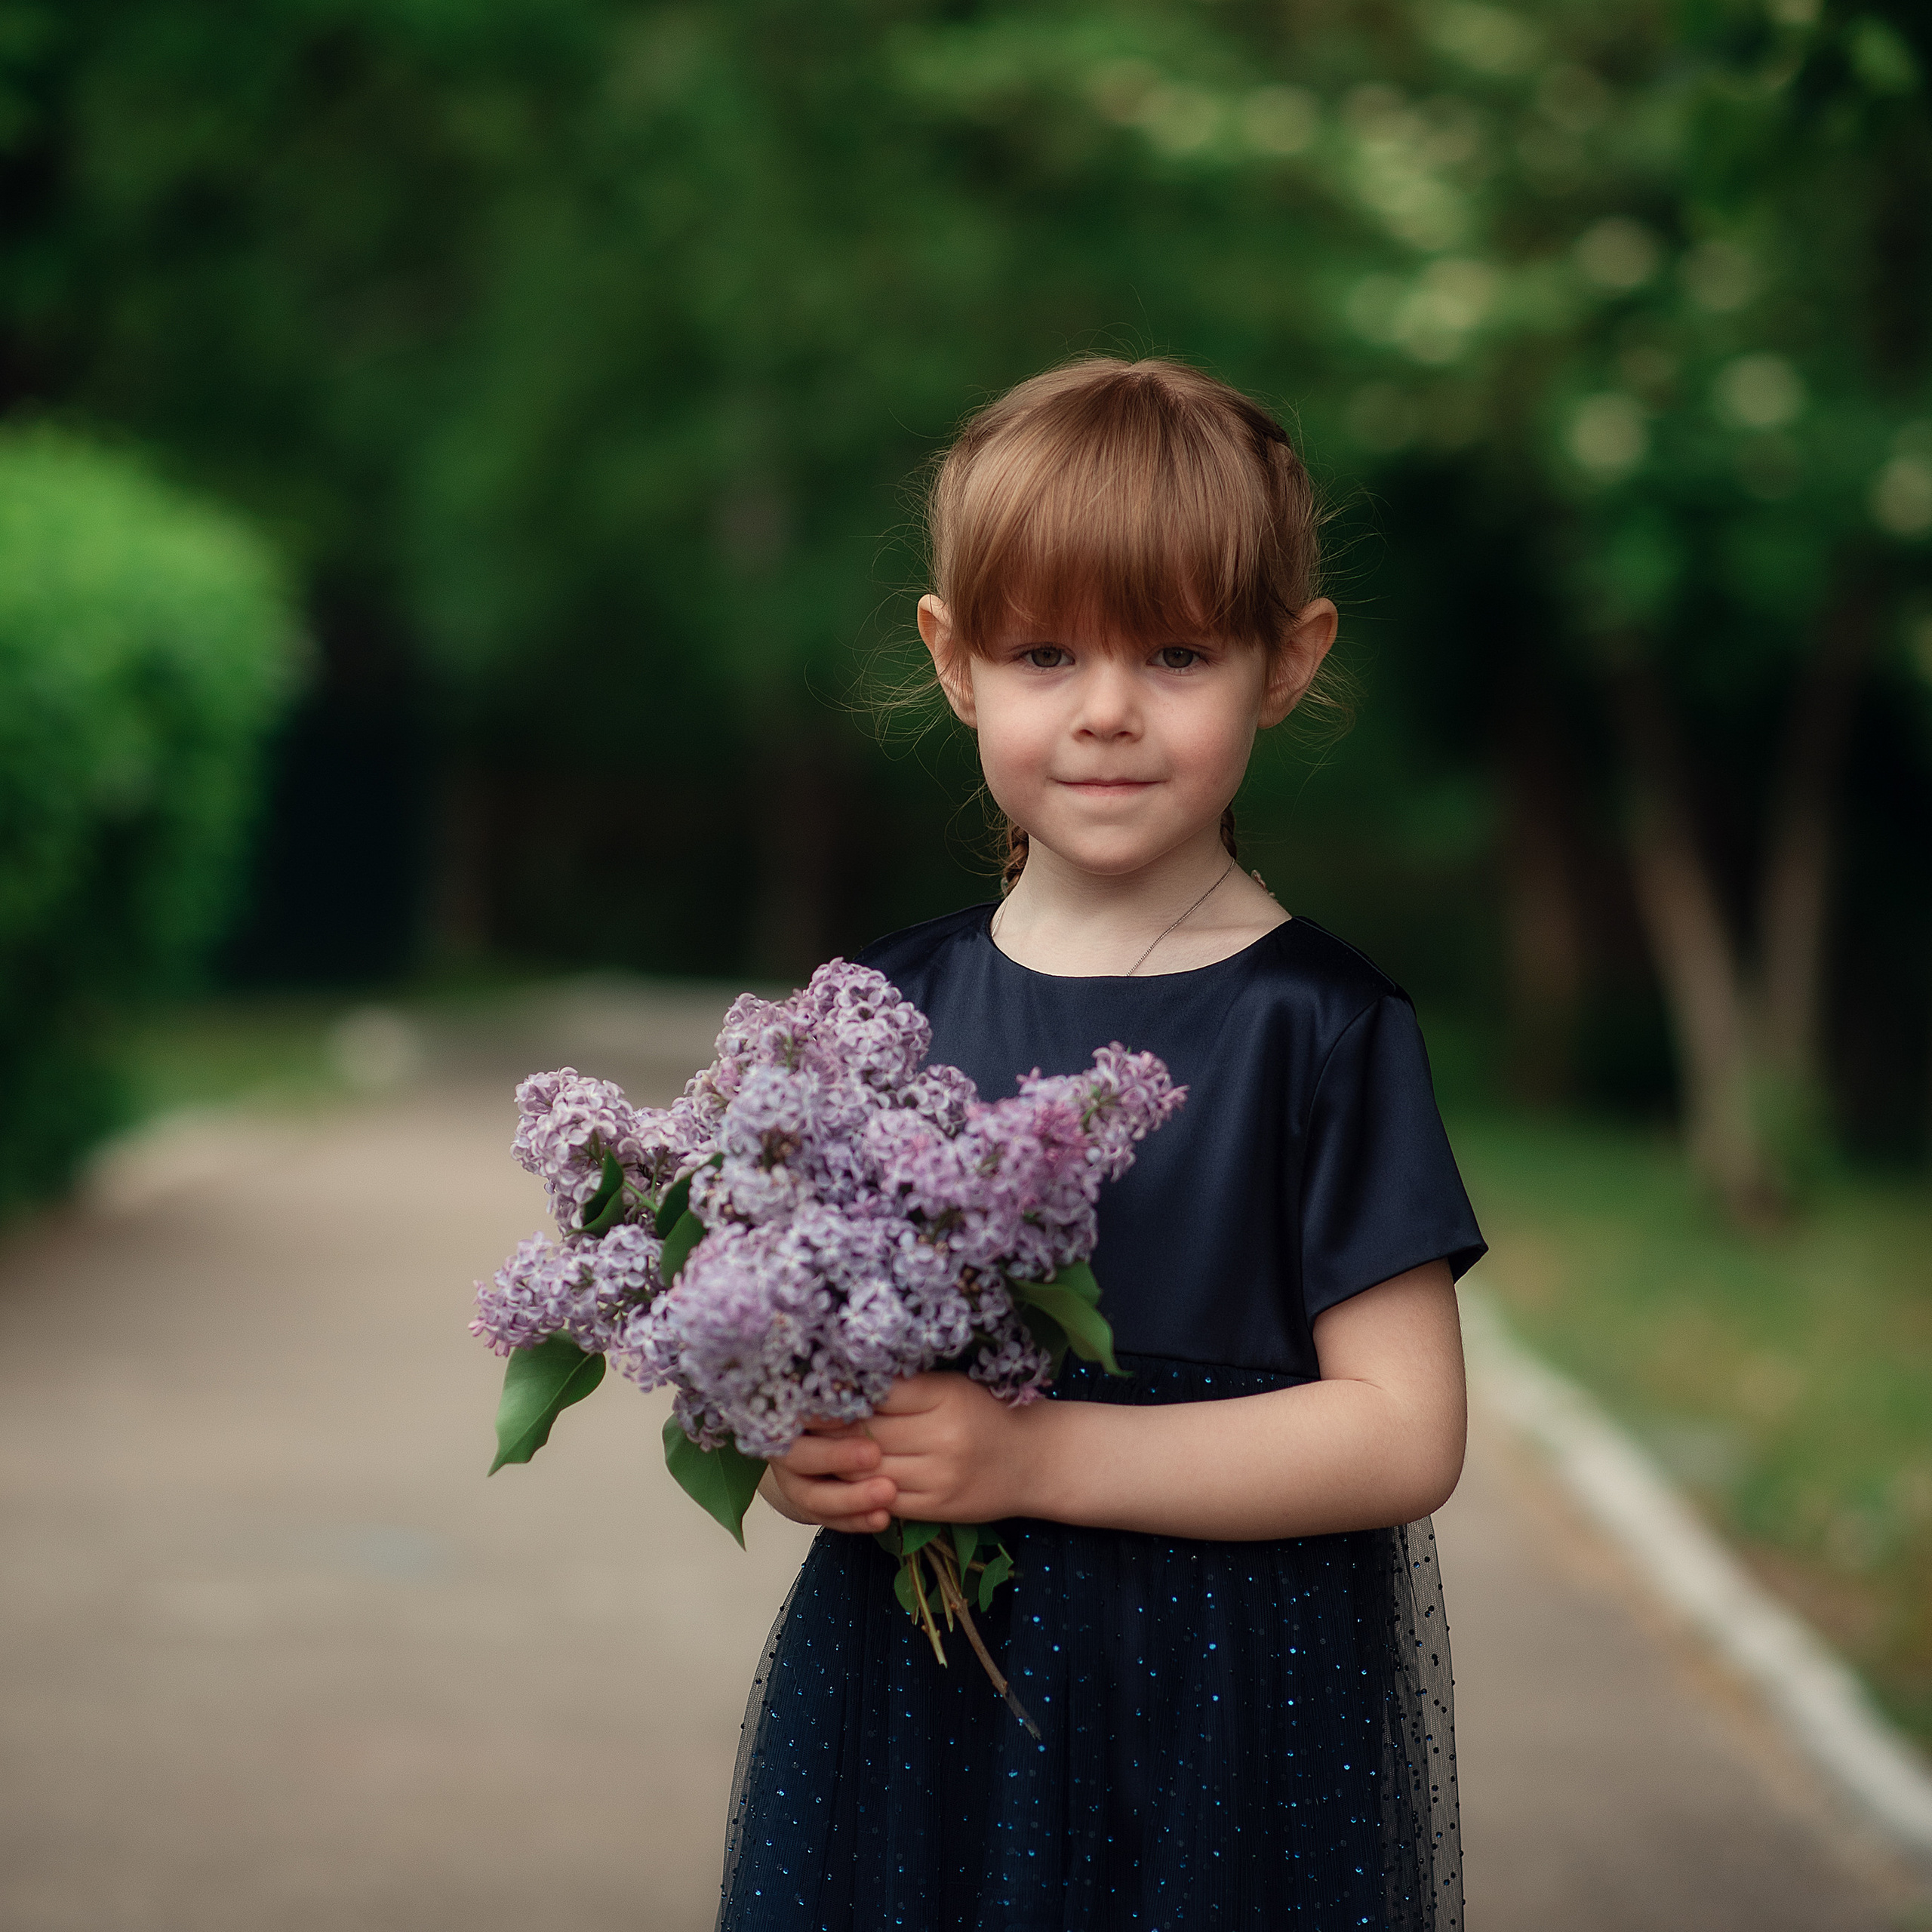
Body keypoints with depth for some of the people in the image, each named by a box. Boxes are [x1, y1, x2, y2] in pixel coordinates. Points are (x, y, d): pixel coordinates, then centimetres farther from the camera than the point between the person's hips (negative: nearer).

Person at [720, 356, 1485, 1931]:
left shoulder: (1319, 1027, -8)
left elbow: (1405, 1432, -12)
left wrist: (1035, 1457, -19)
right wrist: (791, 1450, -9)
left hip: (1222, 1733, -3)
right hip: (905, 1717, 3)